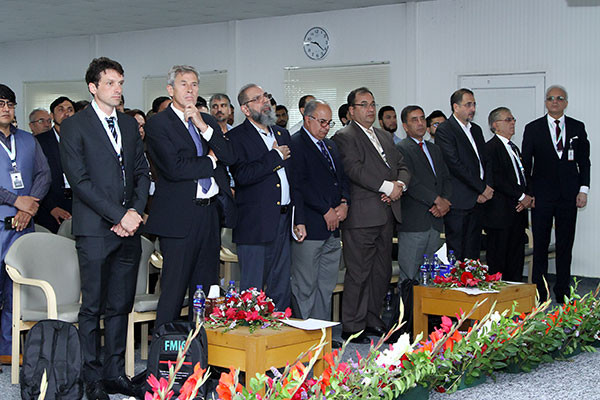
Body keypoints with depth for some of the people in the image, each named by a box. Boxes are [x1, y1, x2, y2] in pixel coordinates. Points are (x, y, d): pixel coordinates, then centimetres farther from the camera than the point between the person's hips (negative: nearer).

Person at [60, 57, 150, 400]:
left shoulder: (130, 125, 16)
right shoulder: (75, 126, -2)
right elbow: (79, 180, -9)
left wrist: (135, 212, -1)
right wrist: (118, 215, -13)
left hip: (128, 230, 5)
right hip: (95, 230, -5)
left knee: (120, 306, 8)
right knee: (93, 308, 0)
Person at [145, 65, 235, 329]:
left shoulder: (207, 121, 15)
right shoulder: (158, 124, -4)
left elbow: (230, 157, 1)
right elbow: (174, 168, -17)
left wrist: (204, 127, -9)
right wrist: (210, 161, -4)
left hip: (210, 213, 6)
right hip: (180, 216, -6)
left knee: (206, 286, 11)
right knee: (174, 289, -3)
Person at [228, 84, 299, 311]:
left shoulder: (282, 134, 16)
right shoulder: (236, 137, -5)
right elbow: (242, 175, -22)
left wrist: (299, 219, 13)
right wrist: (276, 157, -12)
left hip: (283, 222, 6)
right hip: (255, 226, -6)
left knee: (281, 290, 13)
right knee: (252, 292, -2)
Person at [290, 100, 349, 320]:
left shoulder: (331, 145, 20)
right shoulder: (294, 144, -7)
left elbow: (343, 177, 20)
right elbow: (300, 184, -15)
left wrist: (344, 203, 0)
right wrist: (326, 211, -14)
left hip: (332, 227, 8)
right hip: (309, 226, -8)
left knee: (326, 286, 11)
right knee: (304, 286, -3)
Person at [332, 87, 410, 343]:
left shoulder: (384, 136, 22)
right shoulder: (344, 137, -4)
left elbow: (402, 166, 18)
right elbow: (355, 170, -18)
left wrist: (400, 184, -4)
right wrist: (387, 186, -19)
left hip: (387, 214, 8)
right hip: (361, 215, -8)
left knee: (382, 271, 12)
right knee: (358, 273, -4)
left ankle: (372, 320, 24)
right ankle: (352, 327, 3)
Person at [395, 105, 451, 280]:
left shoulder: (434, 149, 21)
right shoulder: (401, 149, -5)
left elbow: (446, 179, 16)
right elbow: (410, 183, -15)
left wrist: (445, 201, -3)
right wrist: (437, 200, -14)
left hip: (435, 221, 7)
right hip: (413, 222, -7)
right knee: (409, 275, -6)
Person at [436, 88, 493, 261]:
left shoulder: (476, 129, 18)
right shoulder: (444, 130, -7)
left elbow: (485, 161, 16)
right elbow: (455, 164, -15)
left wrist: (486, 188, -2)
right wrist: (482, 187, -12)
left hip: (478, 200, 7)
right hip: (458, 202, -7)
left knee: (473, 252, 8)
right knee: (456, 253, -4)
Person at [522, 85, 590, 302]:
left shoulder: (578, 127, 8)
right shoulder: (533, 128, 3)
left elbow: (584, 161, 9)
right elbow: (526, 163, 4)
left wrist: (583, 189, 0)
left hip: (568, 195, 2)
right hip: (542, 195, -1)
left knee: (565, 246, 6)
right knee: (540, 246, 1)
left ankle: (563, 294, 14)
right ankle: (539, 294, 8)